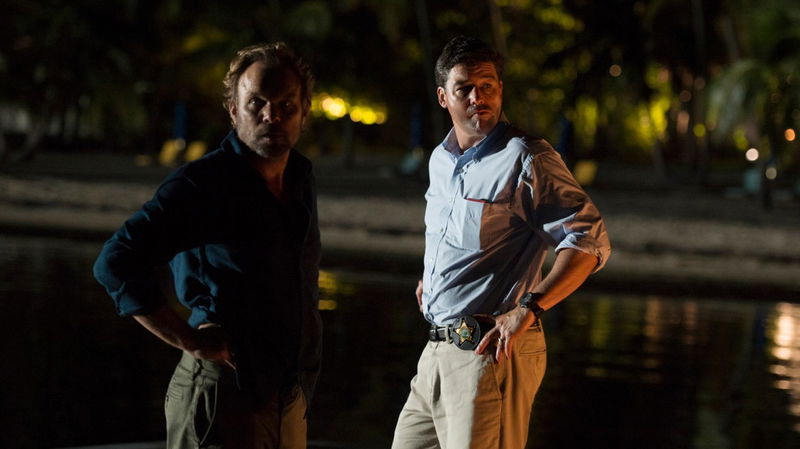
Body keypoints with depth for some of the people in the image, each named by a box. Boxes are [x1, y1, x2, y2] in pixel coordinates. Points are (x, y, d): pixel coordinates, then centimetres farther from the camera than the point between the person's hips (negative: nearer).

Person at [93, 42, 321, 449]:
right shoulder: (201, 185, -13)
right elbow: (115, 263, -22)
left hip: (291, 401, 7)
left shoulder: (300, 181, 11)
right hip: (223, 399, -7)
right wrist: (190, 340, -21)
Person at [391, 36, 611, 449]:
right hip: (436, 352, 8)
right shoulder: (440, 159, 14)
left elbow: (589, 240, -19)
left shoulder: (527, 160, -12)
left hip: (491, 353, -8)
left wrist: (528, 308, -26)